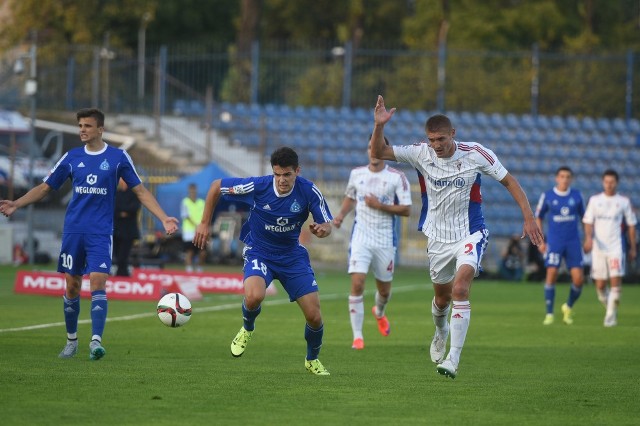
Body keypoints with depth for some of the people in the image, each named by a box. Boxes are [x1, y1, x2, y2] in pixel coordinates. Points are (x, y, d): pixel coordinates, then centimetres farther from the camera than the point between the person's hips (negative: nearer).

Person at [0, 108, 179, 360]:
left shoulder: (118, 158, 0)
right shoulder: (72, 157, 7)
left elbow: (140, 191, 4)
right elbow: (45, 188, 13)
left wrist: (164, 218, -6)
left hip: (100, 233, -3)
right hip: (73, 232, 3)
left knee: (98, 281, -17)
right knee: (72, 285, 6)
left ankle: (96, 341, -21)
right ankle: (71, 341, 20)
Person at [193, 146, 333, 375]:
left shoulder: (309, 191, -18)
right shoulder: (257, 186, -21)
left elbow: (327, 225, -10)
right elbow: (216, 187, -7)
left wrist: (322, 229, -35)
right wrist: (205, 223, -4)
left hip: (293, 255, 2)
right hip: (259, 252, -2)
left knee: (314, 316, -5)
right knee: (254, 296, -34)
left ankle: (312, 360, 27)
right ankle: (247, 329, 3)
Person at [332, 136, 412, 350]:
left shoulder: (397, 177, -5)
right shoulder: (356, 174, 5)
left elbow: (406, 210, -8)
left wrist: (380, 206, -18)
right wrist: (341, 215, 5)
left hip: (385, 239, -1)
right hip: (361, 235, 1)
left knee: (384, 290, 13)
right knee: (357, 284, -16)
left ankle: (379, 312, 50)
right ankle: (357, 336, -9)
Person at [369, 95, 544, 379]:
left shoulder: (475, 154, -15)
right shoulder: (421, 153, -9)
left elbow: (508, 181, -4)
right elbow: (378, 153, -9)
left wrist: (529, 217, -9)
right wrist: (379, 126, -28)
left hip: (470, 234, -3)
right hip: (438, 236, 3)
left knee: (460, 289, -22)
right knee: (442, 296, 16)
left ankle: (453, 359, -21)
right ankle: (441, 332, 51)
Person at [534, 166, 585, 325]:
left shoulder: (576, 196, 5)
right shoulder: (547, 196, 0)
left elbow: (583, 217, 15)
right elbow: (538, 218, 8)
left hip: (573, 243, 2)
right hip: (554, 242, -2)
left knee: (578, 279, -5)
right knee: (551, 275, -13)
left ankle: (569, 307, 22)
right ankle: (549, 314, -3)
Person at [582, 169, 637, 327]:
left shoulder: (624, 201, 4)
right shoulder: (594, 200, 6)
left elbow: (631, 225, 9)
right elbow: (588, 222, 4)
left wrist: (633, 248, 8)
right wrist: (588, 238, -15)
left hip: (616, 247, -2)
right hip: (598, 247, 2)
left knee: (616, 281, -14)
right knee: (600, 285, 3)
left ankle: (611, 316, -8)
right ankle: (611, 310, 26)